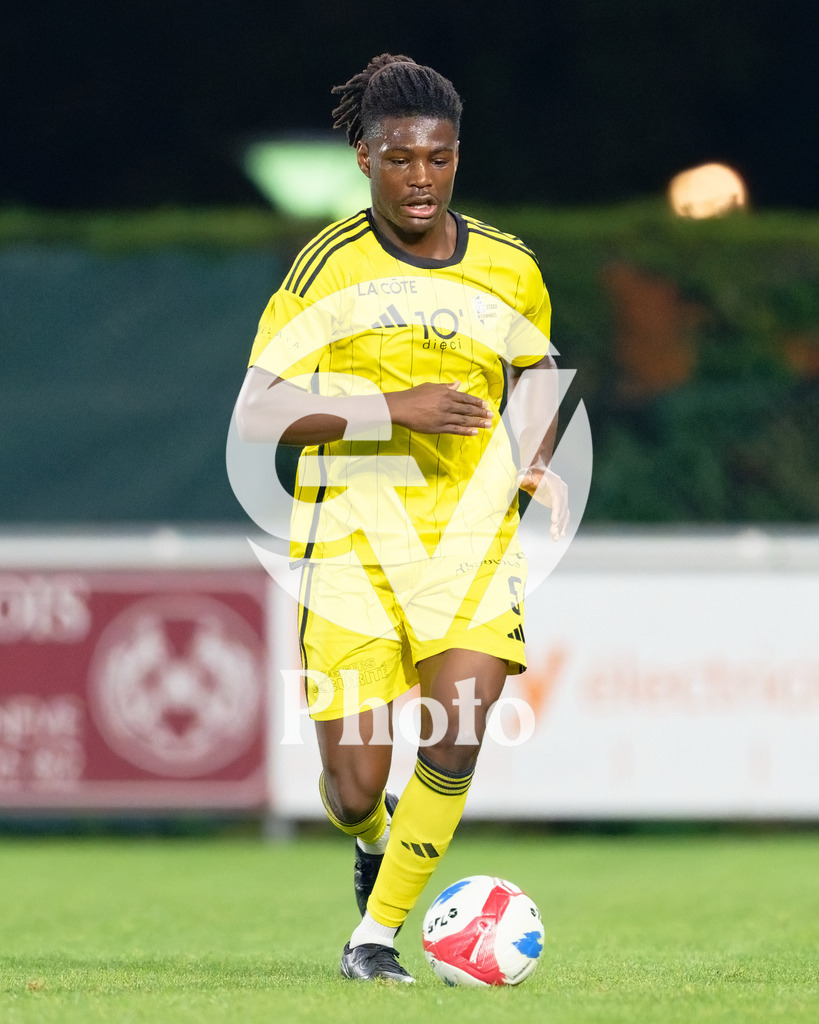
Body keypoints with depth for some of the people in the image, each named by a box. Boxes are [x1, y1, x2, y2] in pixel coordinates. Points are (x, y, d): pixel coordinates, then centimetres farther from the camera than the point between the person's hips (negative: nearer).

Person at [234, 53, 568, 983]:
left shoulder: (509, 270, 6)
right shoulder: (329, 266, -5)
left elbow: (536, 366, 26)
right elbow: (256, 412, -11)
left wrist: (536, 462, 8)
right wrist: (393, 409, -21)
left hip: (472, 536, 2)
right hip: (353, 542, -2)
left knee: (455, 740, -18)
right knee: (355, 786, -4)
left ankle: (378, 931, -1)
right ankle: (372, 839, 34)